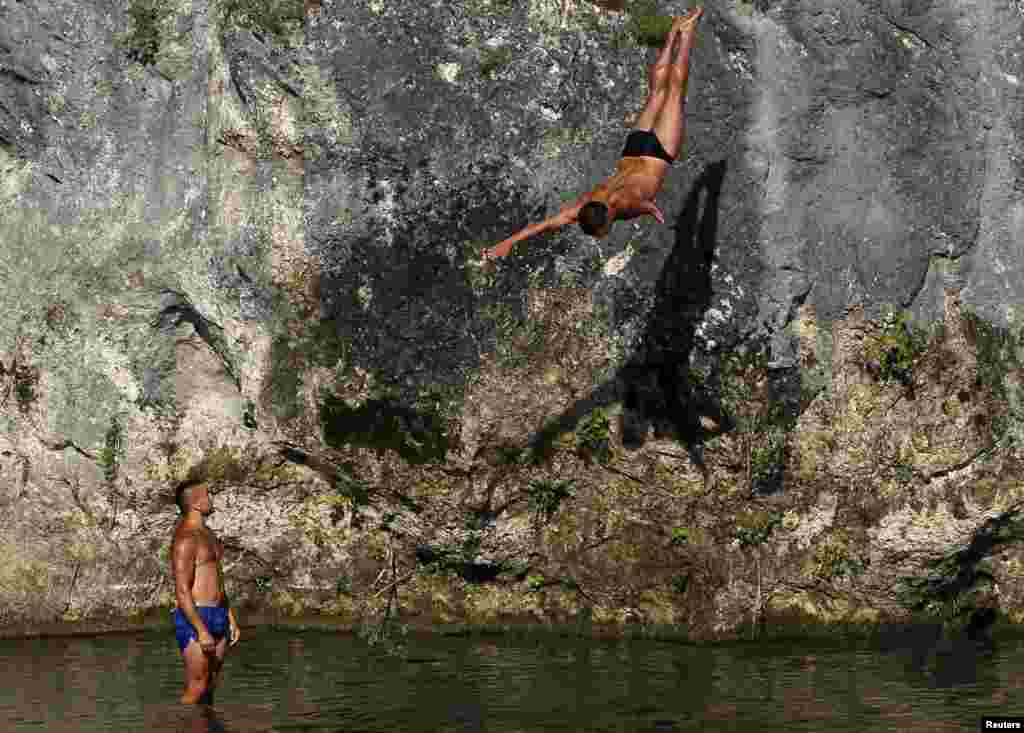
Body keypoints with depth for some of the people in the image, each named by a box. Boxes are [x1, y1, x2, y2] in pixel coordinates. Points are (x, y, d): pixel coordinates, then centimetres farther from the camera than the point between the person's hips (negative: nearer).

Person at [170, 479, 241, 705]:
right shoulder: (185, 539, -15)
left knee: (211, 686, 10)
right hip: (195, 619, -9)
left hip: (218, 617, 9)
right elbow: (182, 592, -19)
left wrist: (231, 618, 21)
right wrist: (201, 631, -23)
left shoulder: (207, 534, 16)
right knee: (196, 688, -8)